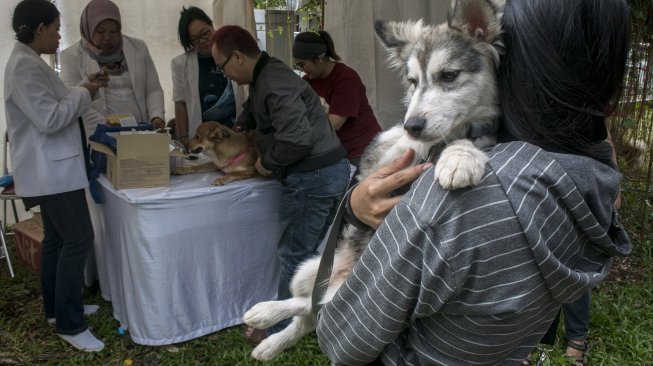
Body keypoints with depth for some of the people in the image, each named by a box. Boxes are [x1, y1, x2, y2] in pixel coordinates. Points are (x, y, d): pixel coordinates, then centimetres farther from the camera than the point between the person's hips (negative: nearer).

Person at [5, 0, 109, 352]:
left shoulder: (30, 61, 13)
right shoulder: (25, 65, -19)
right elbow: (50, 119, -25)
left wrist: (85, 87, 10)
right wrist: (85, 93, -13)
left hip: (51, 168, 11)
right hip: (50, 170, -11)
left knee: (56, 238, 17)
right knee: (77, 239, -8)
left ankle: (56, 308, 29)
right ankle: (69, 324, 0)